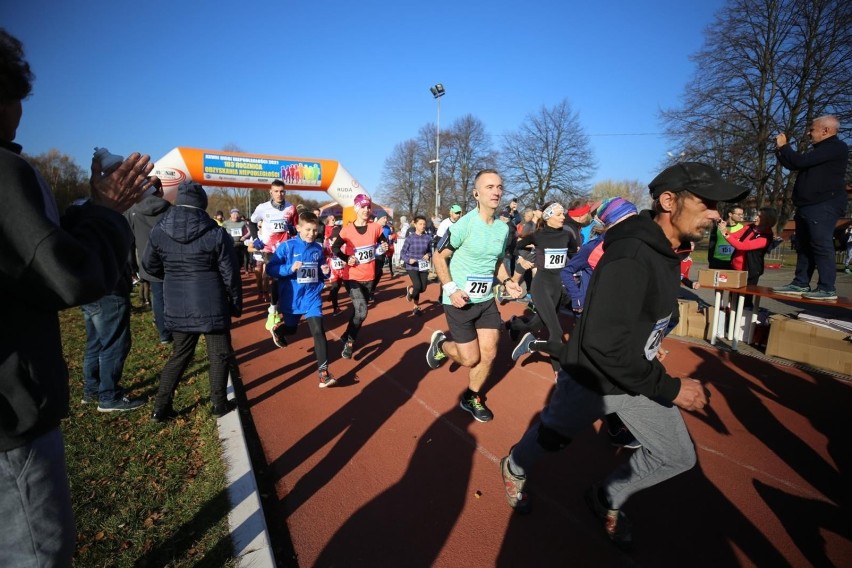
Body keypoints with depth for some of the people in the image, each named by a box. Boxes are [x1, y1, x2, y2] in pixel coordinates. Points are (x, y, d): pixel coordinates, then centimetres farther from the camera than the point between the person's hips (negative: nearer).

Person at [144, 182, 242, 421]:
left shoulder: (159, 232, -1)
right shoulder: (216, 234, -12)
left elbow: (150, 265, 12)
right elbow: (230, 274, -9)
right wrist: (236, 304, 3)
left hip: (177, 307, 4)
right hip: (211, 306, -4)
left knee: (181, 354, 18)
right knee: (219, 354, 11)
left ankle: (160, 407, 22)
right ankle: (219, 404, 20)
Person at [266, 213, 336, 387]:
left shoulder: (318, 248, 1)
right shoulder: (287, 246, -12)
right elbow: (270, 268, -14)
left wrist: (325, 272, -8)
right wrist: (290, 268, -29)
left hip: (312, 296, 2)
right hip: (292, 298, -1)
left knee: (318, 331, -12)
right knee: (291, 328, 20)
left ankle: (323, 371, -8)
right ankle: (277, 330, 59)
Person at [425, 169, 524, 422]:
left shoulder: (503, 228, 3)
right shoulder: (464, 224, -17)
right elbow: (438, 257, -10)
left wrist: (507, 281, -1)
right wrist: (451, 289, -21)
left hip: (486, 300, 6)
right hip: (459, 301, -6)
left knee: (489, 354, 7)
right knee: (470, 358, 1)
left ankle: (472, 398, 31)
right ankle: (441, 344, 33)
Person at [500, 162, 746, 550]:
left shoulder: (666, 251, -1)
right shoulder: (630, 256, -32)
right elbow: (604, 343, -36)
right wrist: (668, 387, -28)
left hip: (638, 375, 8)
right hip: (592, 379, -8)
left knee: (677, 457, 16)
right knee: (550, 438, 16)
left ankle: (607, 499, 39)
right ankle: (514, 470, 49)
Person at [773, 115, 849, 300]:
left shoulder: (836, 147, -9)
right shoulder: (820, 150, 23)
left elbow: (800, 162, -18)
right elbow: (793, 165, 27)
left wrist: (783, 146, -3)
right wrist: (780, 150, 17)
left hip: (824, 206, -10)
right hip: (809, 206, 10)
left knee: (821, 245, -12)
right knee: (804, 246, 8)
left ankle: (827, 288, -11)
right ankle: (800, 284, 10)